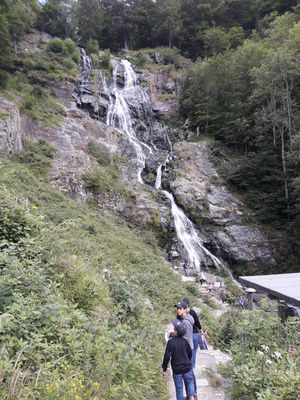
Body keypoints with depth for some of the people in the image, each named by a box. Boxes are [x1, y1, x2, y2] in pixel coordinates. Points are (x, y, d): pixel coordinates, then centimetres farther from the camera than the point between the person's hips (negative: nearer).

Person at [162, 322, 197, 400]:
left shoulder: (170, 342, -18)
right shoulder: (185, 341, -9)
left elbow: (167, 356, -17)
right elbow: (190, 353, 4)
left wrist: (164, 368, -4)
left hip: (177, 370, -2)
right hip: (187, 368, 2)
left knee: (179, 388, 14)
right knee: (189, 383, 20)